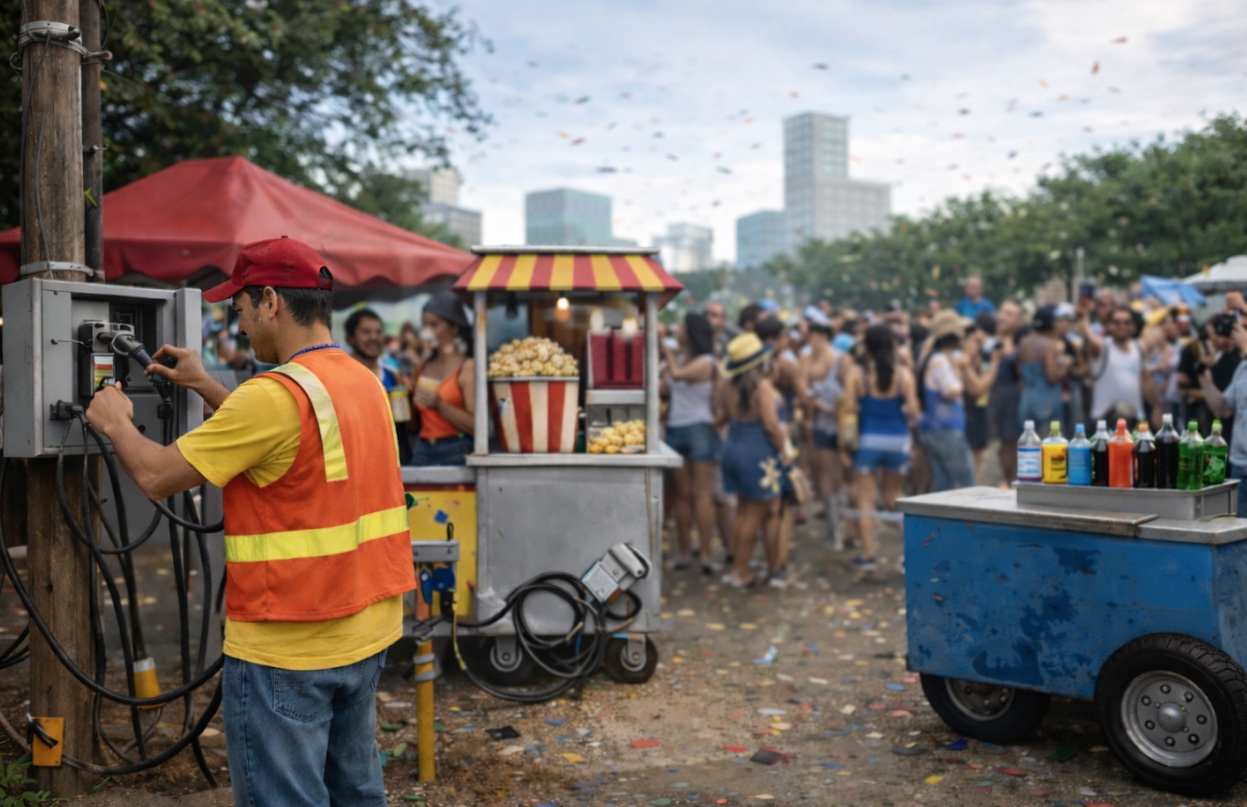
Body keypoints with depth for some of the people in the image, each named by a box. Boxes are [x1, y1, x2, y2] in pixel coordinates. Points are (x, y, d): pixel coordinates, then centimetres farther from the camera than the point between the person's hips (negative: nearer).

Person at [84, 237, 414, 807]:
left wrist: (116, 423, 5)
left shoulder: (277, 393, -20)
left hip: (287, 652, -8)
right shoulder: (364, 380, 6)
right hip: (367, 631, 8)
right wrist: (205, 386, 24)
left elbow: (157, 477, -13)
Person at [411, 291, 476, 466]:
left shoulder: (467, 368, -3)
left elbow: (476, 425, -12)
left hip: (455, 453, -5)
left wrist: (440, 405, -19)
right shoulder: (423, 368, 14)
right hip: (423, 452, 5)